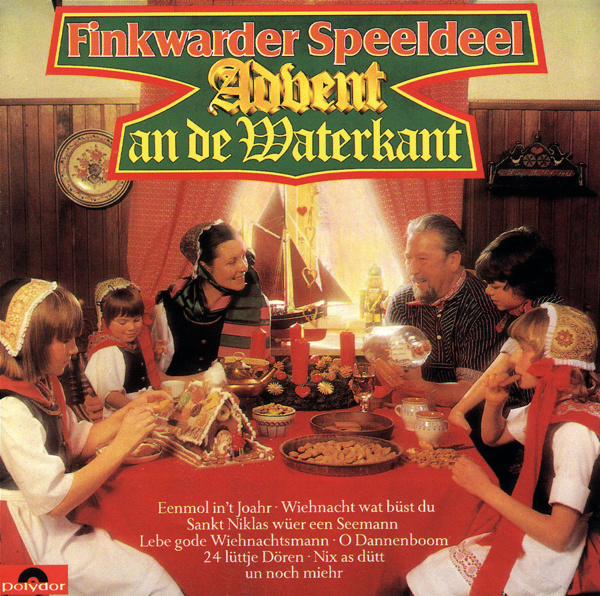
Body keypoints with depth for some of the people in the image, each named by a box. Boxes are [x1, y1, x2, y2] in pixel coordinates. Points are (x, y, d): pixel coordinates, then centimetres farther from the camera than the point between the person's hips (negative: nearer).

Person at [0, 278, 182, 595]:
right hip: (36, 543, -9)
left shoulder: (45, 385, 5)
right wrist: (122, 445, -27)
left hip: (59, 521, 9)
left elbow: (78, 442, 14)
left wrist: (130, 411, 1)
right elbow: (53, 500, -28)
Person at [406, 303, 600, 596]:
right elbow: (493, 437, 19)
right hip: (531, 535, 8)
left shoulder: (574, 431, -28)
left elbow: (558, 535, -29)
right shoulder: (548, 406, 1)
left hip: (548, 564, -8)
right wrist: (493, 403, -3)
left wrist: (488, 490, -25)